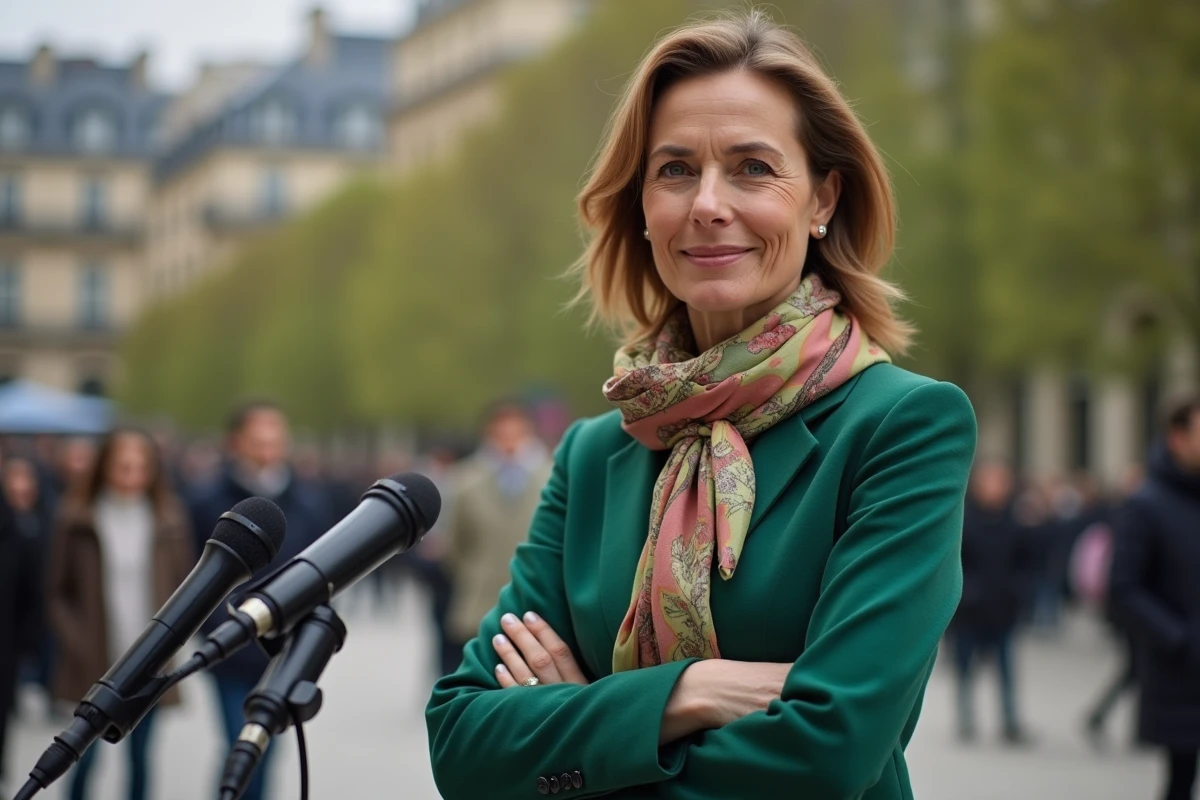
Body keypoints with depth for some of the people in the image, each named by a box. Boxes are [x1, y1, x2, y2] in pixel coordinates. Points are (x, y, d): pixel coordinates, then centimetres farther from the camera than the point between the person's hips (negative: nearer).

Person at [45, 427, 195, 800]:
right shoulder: (77, 519, -2)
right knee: (87, 752, -2)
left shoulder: (169, 518, 3)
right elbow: (56, 591, 2)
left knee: (139, 754, 6)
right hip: (94, 663, -2)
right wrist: (75, 640, -7)